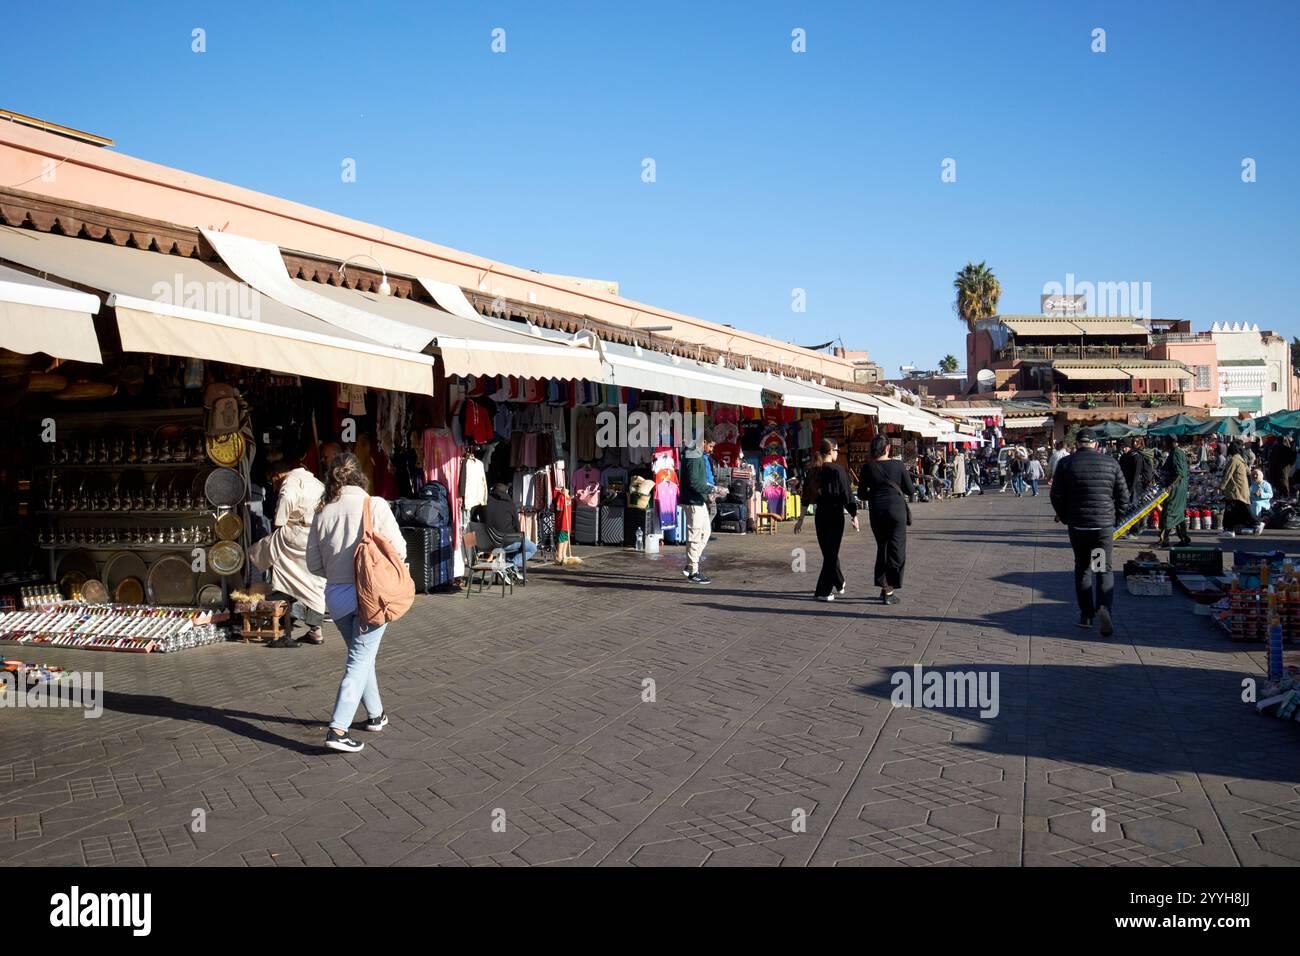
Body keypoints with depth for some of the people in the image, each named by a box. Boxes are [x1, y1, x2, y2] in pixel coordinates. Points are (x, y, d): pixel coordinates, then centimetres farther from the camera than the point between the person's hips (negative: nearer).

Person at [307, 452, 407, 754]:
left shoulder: (322, 512, 1)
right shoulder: (375, 506, -10)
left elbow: (314, 564, 5)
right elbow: (399, 550, -11)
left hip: (336, 596, 4)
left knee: (360, 656, 20)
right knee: (360, 660, 2)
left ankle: (375, 715, 32)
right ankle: (337, 729, -5)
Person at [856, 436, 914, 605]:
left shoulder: (867, 467, -1)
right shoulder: (897, 465, -5)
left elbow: (862, 494, 3)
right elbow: (910, 490, -1)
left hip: (876, 511, 2)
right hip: (896, 509, -2)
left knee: (882, 547, 17)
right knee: (896, 549, 3)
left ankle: (883, 587, 18)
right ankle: (889, 592, -2)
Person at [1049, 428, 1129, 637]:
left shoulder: (1066, 463, -2)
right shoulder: (1111, 463, 1)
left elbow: (1056, 496, -3)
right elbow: (1123, 496, 2)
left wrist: (1065, 518, 11)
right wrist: (1115, 517, 16)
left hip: (1077, 525, 0)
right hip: (1104, 525, 0)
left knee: (1082, 568, 14)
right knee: (1105, 569, 9)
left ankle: (1086, 615, 16)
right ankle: (1104, 607, -14)